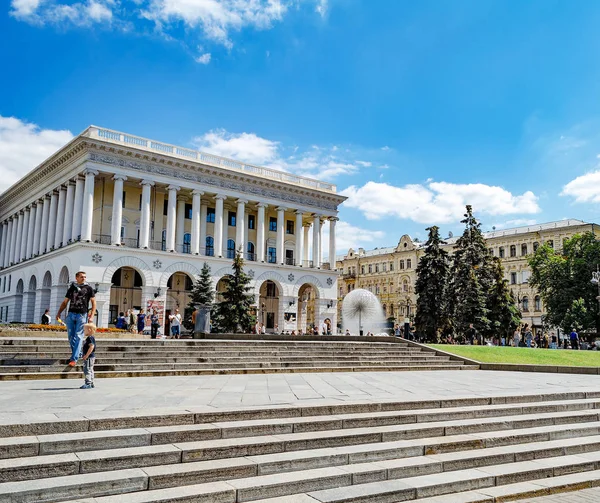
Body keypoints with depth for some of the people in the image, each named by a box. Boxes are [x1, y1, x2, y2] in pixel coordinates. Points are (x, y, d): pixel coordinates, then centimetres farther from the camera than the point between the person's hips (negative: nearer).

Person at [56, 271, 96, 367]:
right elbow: (65, 302, 18)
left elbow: (94, 303, 4)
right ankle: (78, 353, 22)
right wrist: (59, 313, 6)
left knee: (78, 337, -9)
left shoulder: (89, 288, 7)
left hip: (82, 315, -4)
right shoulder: (71, 288, 16)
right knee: (71, 336, 6)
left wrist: (91, 315, -8)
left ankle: (74, 359, -13)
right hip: (71, 314, 4)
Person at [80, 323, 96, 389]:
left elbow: (91, 347, -26)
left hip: (89, 357, -11)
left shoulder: (90, 338, -17)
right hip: (90, 357, 11)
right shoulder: (90, 338, 15)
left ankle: (88, 383, -8)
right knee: (90, 370, 16)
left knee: (87, 370, -9)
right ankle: (91, 383, 22)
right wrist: (86, 355, 20)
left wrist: (86, 355, -25)